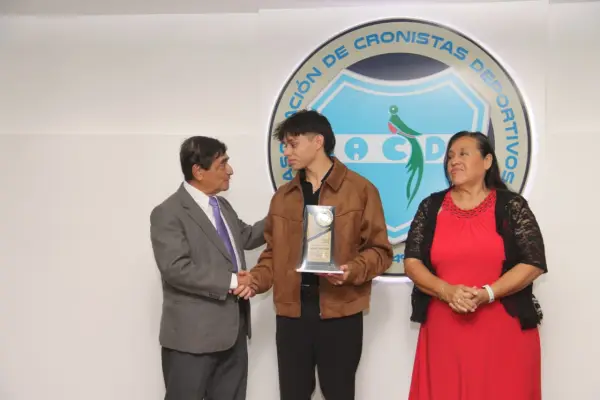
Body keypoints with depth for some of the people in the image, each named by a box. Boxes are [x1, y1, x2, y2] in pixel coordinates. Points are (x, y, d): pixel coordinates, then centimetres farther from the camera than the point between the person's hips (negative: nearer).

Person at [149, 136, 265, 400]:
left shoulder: (223, 205, 14)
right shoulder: (168, 213, -13)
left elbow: (246, 237, 28)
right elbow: (176, 269, -23)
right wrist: (230, 281, -20)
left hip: (233, 329, 8)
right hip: (193, 334, -8)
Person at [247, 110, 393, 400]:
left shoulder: (361, 189, -2)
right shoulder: (282, 197, 12)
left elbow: (380, 250, -2)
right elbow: (274, 251, 13)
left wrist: (352, 270, -20)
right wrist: (256, 279, -5)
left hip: (340, 312, -4)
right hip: (291, 311, 4)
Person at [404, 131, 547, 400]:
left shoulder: (511, 205, 1)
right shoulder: (431, 207, 7)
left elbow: (534, 263, -4)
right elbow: (411, 262, 3)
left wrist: (487, 294, -16)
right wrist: (447, 291, -14)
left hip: (505, 330, -2)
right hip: (444, 331, 2)